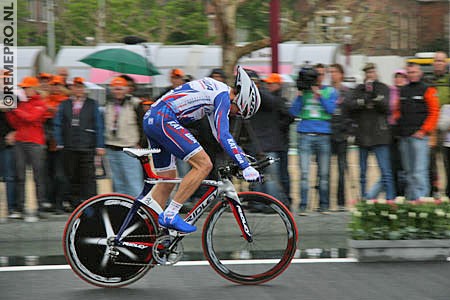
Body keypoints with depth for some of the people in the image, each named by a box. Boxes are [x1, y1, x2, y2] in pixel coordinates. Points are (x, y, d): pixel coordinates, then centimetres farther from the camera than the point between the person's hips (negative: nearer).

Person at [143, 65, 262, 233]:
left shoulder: (214, 92, 23)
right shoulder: (223, 95, -7)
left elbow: (219, 133, 32)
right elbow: (223, 135, -16)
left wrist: (242, 156, 32)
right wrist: (245, 167, -17)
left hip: (151, 119, 11)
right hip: (163, 120, -11)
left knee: (168, 180, 16)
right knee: (204, 164, -13)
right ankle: (170, 215, -13)